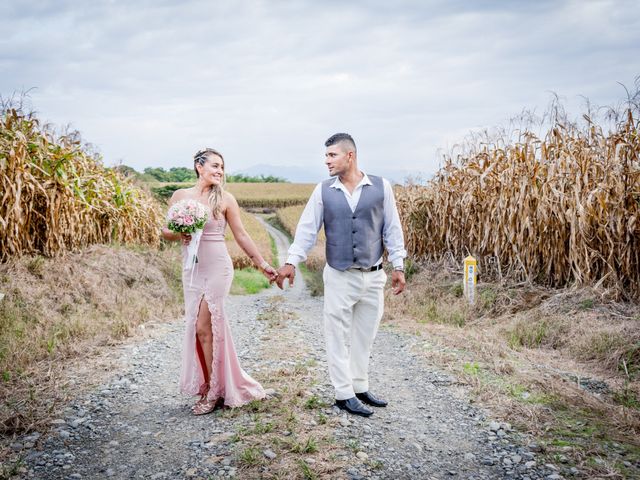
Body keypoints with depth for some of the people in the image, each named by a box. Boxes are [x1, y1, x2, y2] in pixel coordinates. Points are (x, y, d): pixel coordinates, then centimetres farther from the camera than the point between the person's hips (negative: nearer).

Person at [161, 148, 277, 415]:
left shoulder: (225, 199, -3)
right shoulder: (180, 196, 5)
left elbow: (241, 236, 2)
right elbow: (166, 231, 10)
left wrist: (262, 265, 2)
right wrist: (179, 235, -12)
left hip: (217, 267, -4)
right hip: (191, 270, 4)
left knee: (204, 327, -5)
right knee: (195, 327, 7)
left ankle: (213, 391, 9)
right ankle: (211, 384, 24)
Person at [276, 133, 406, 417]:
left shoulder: (381, 187, -1)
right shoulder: (323, 191, 0)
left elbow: (392, 228, 2)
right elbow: (307, 228, -1)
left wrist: (398, 266, 0)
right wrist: (291, 262, -10)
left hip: (374, 276, 1)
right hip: (339, 277, -1)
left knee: (364, 337, 13)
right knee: (338, 337, 3)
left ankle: (360, 388, 27)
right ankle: (344, 394, 15)